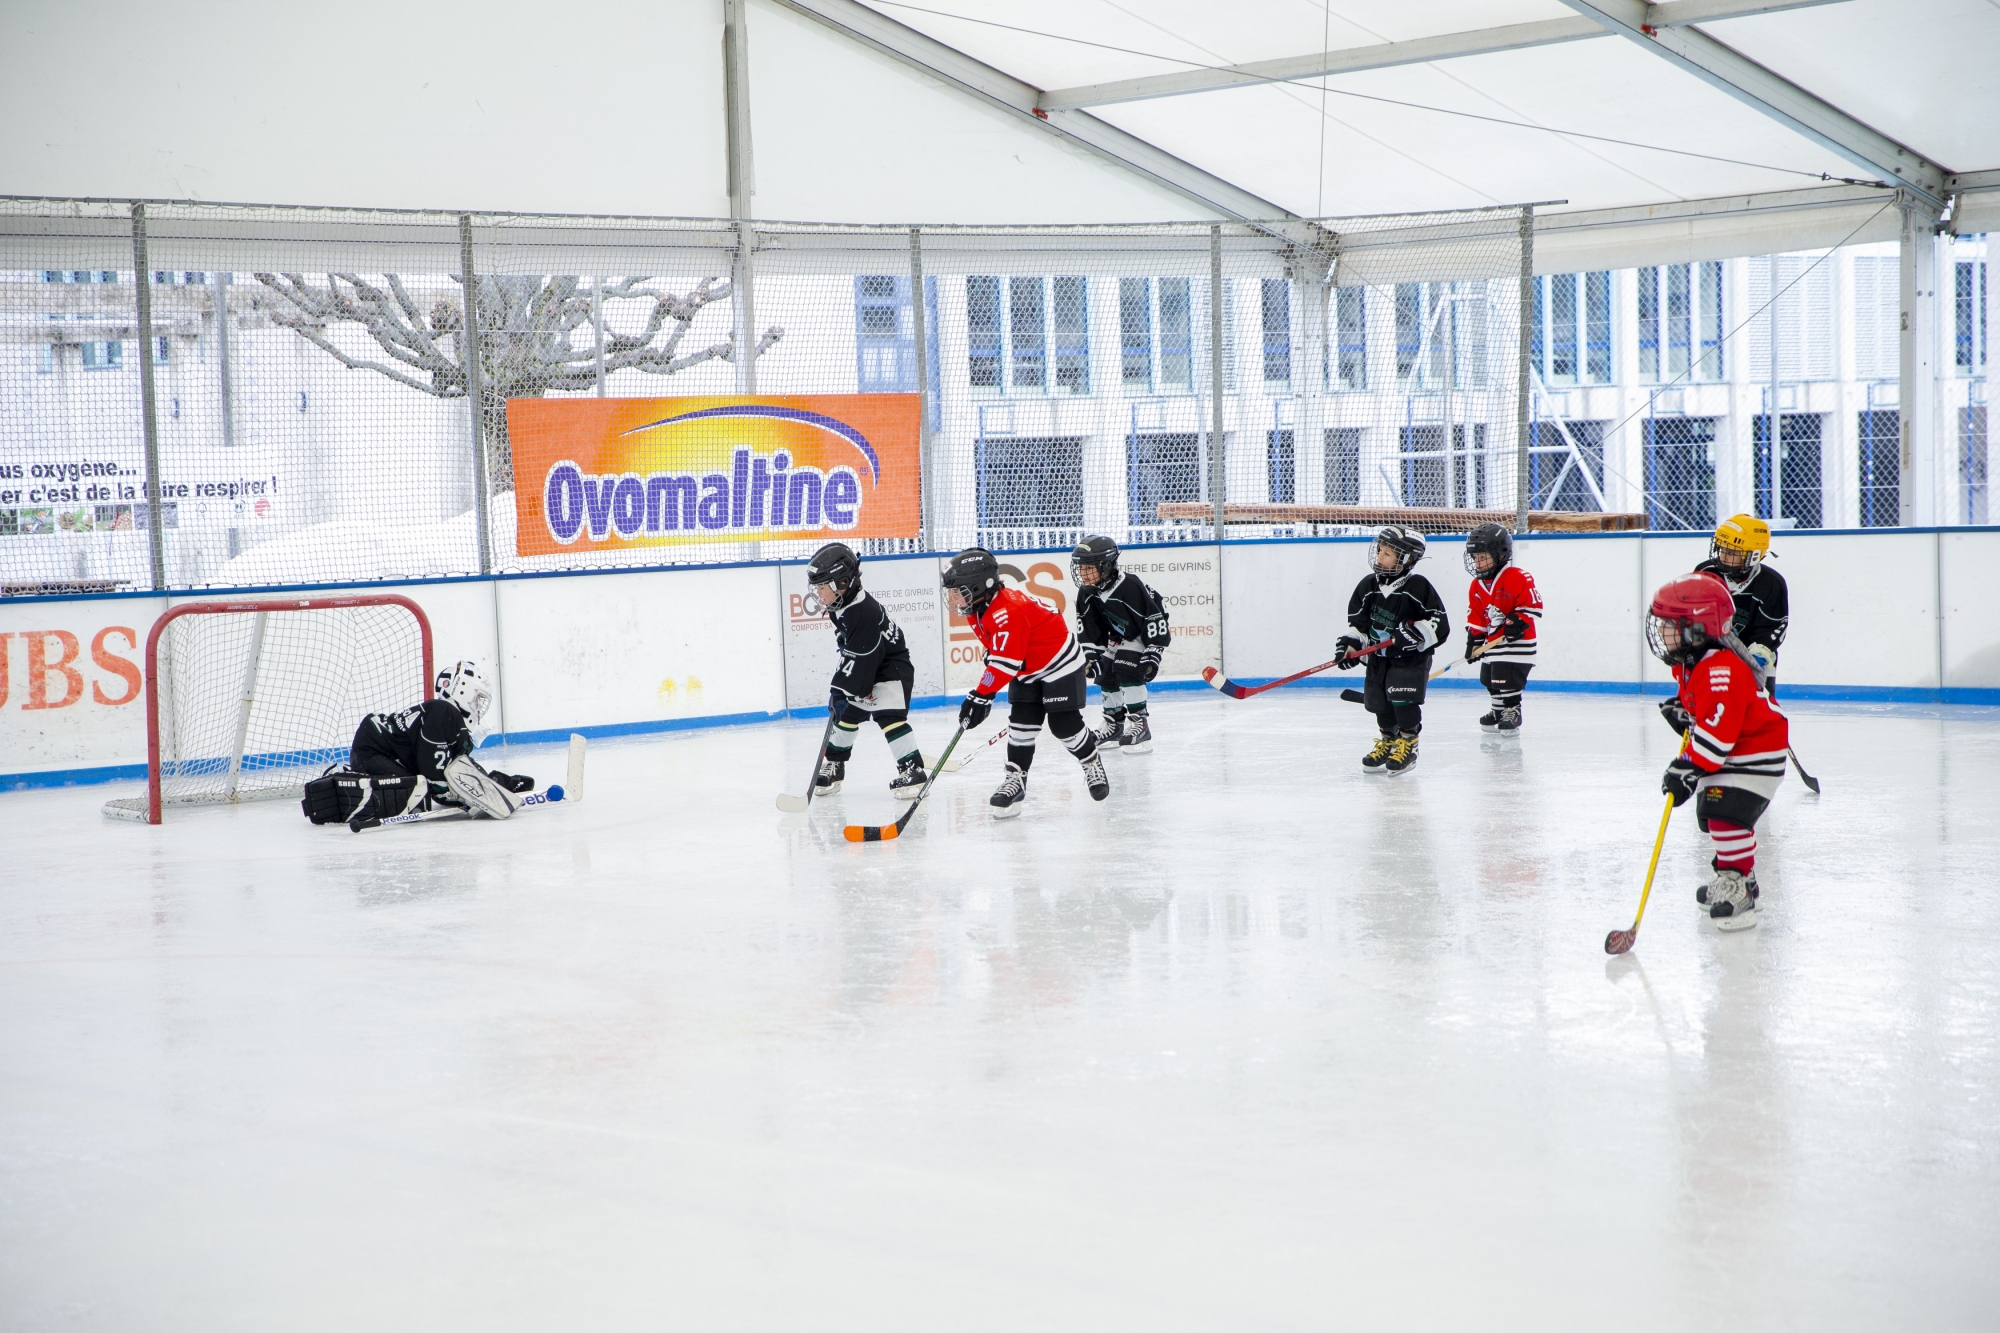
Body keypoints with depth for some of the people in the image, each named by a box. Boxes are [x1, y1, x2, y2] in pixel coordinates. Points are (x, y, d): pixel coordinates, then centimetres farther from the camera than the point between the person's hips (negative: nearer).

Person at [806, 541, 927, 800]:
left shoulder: (863, 612, -32)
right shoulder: (841, 605, -1)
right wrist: (839, 690, 11)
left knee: (889, 716, -20)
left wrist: (842, 690, -27)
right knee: (846, 713, 13)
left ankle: (912, 770, -16)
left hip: (892, 668, -10)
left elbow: (860, 658, -31)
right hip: (865, 670, 10)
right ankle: (833, 765, 27)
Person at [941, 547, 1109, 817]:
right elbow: (995, 649, 14)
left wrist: (981, 695, -35)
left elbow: (1006, 662, -36)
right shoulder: (978, 609, -3)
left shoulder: (1008, 611, -34)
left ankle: (1092, 763, 19)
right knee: (1021, 723, -1)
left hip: (1059, 662, -9)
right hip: (1027, 669, 9)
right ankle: (1015, 777, -1)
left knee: (1064, 724, -5)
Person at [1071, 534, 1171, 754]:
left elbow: (1154, 618, -29)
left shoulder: (1130, 588, -34)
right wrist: (1090, 653, -10)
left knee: (1128, 672, -23)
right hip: (1117, 637, 8)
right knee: (1105, 675, 5)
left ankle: (1140, 724, -18)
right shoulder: (1087, 594, -12)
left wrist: (1152, 654, -28)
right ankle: (1114, 724, 22)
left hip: (1142, 636, -8)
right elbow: (1087, 626, 0)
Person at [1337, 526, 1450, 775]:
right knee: (1379, 702, 10)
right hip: (1379, 657, 6)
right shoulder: (1368, 586, 1)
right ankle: (1388, 741, 29)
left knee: (1403, 699, -14)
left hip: (1411, 658, -6)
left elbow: (1440, 623, -14)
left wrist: (1416, 633, -27)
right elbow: (1359, 622, 9)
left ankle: (1407, 744, 1)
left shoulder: (1417, 587, -15)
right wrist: (1353, 644, -6)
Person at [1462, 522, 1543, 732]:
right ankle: (1498, 709, 34)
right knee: (1489, 680, 15)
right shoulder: (1477, 585, 6)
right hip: (1491, 643, 8)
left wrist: (1518, 620, -25)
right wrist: (1474, 638, 4)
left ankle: (1512, 711, 3)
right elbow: (1475, 616, 12)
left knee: (1508, 680, -13)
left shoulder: (1519, 578, -16)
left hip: (1516, 642, -8)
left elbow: (1533, 604, -15)